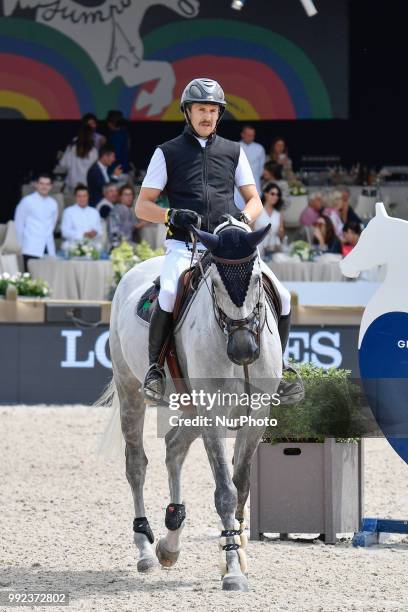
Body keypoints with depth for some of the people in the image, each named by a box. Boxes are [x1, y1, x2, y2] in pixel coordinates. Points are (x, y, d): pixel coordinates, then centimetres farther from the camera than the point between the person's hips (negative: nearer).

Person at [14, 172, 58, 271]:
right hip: (31, 250, -4)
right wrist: (20, 247, 5)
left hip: (49, 249, 4)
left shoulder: (53, 204, 11)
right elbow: (19, 225, 2)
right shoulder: (27, 201, -2)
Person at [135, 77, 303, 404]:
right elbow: (142, 207, 7)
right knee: (169, 294, -35)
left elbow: (255, 201, 17)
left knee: (281, 296, -11)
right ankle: (155, 368, -17)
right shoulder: (168, 152, 9)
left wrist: (244, 217, -6)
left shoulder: (233, 152, 17)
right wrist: (172, 215, -13)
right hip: (185, 245, -3)